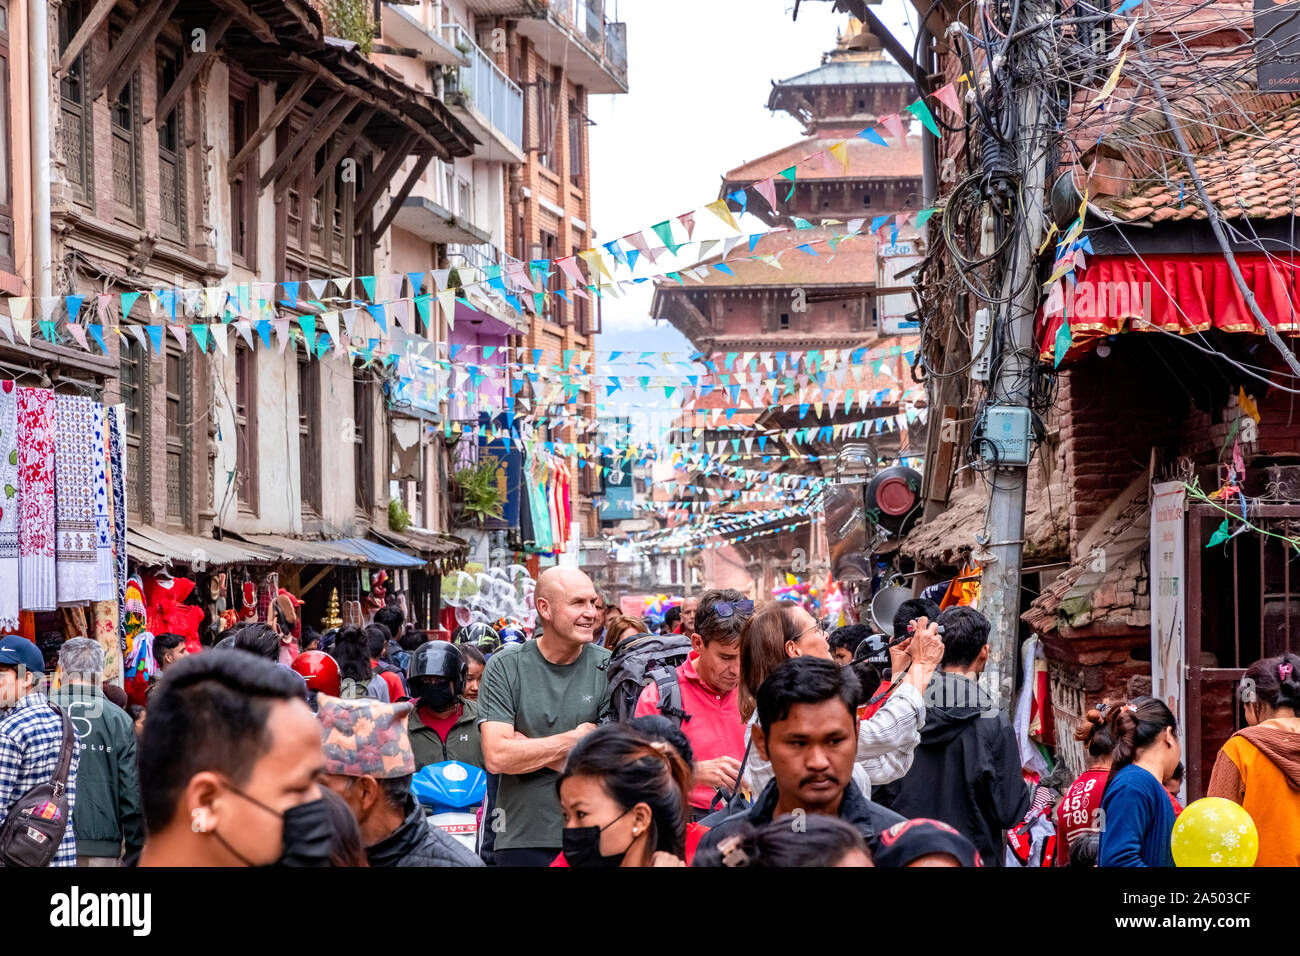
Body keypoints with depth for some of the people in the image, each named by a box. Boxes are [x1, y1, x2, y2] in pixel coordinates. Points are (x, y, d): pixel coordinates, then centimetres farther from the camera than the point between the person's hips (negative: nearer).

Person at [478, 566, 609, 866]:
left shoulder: (608, 668, 0)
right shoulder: (506, 667, -2)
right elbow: (496, 757, -12)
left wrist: (528, 748, -11)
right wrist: (577, 738, -9)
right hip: (523, 840, -1)